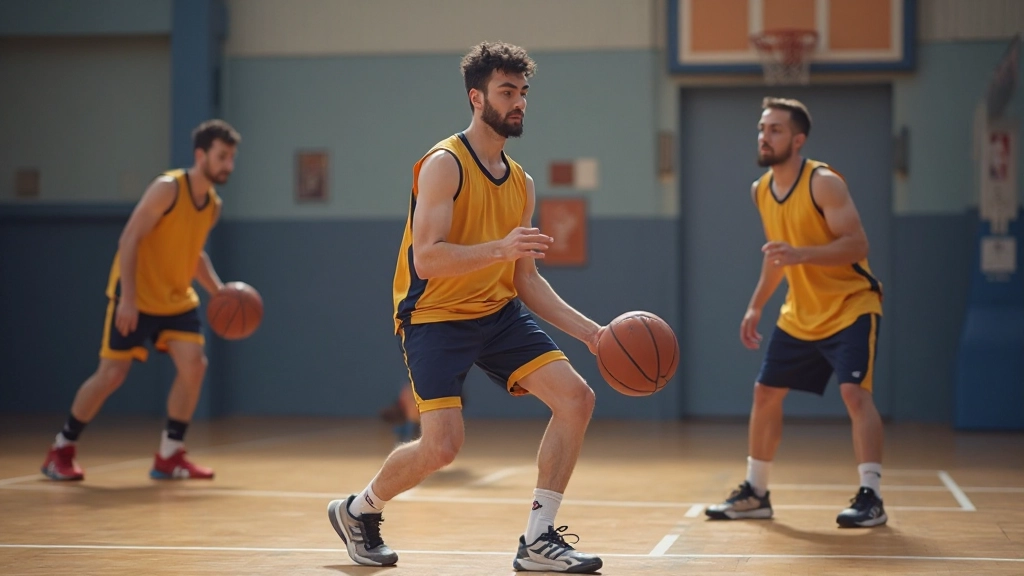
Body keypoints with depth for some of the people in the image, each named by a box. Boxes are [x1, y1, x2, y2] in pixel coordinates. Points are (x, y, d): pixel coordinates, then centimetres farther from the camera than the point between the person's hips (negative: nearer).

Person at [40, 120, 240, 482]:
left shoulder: (213, 205, 4)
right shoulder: (168, 188, -19)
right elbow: (129, 240, -22)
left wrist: (218, 291, 5)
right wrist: (128, 298, -28)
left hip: (177, 299, 7)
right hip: (136, 297, -7)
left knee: (194, 365, -9)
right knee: (111, 375, -6)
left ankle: (169, 457, 2)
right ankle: (60, 451, 11)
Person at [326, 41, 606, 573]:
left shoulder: (522, 184, 10)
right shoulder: (444, 165, -13)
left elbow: (525, 280, 12)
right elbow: (427, 259, -22)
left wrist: (587, 330, 2)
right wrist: (500, 248, -34)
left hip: (500, 312, 7)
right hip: (435, 316, -7)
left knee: (577, 398, -8)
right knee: (442, 445, -15)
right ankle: (359, 510, 16)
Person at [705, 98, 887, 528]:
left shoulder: (823, 183, -19)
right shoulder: (761, 191, 4)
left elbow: (857, 245, -26)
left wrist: (801, 254, -39)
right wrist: (756, 307, 15)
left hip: (850, 307, -8)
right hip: (800, 315, 8)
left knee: (854, 393, -22)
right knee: (765, 394, 9)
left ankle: (871, 498, -17)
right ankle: (755, 494, 22)